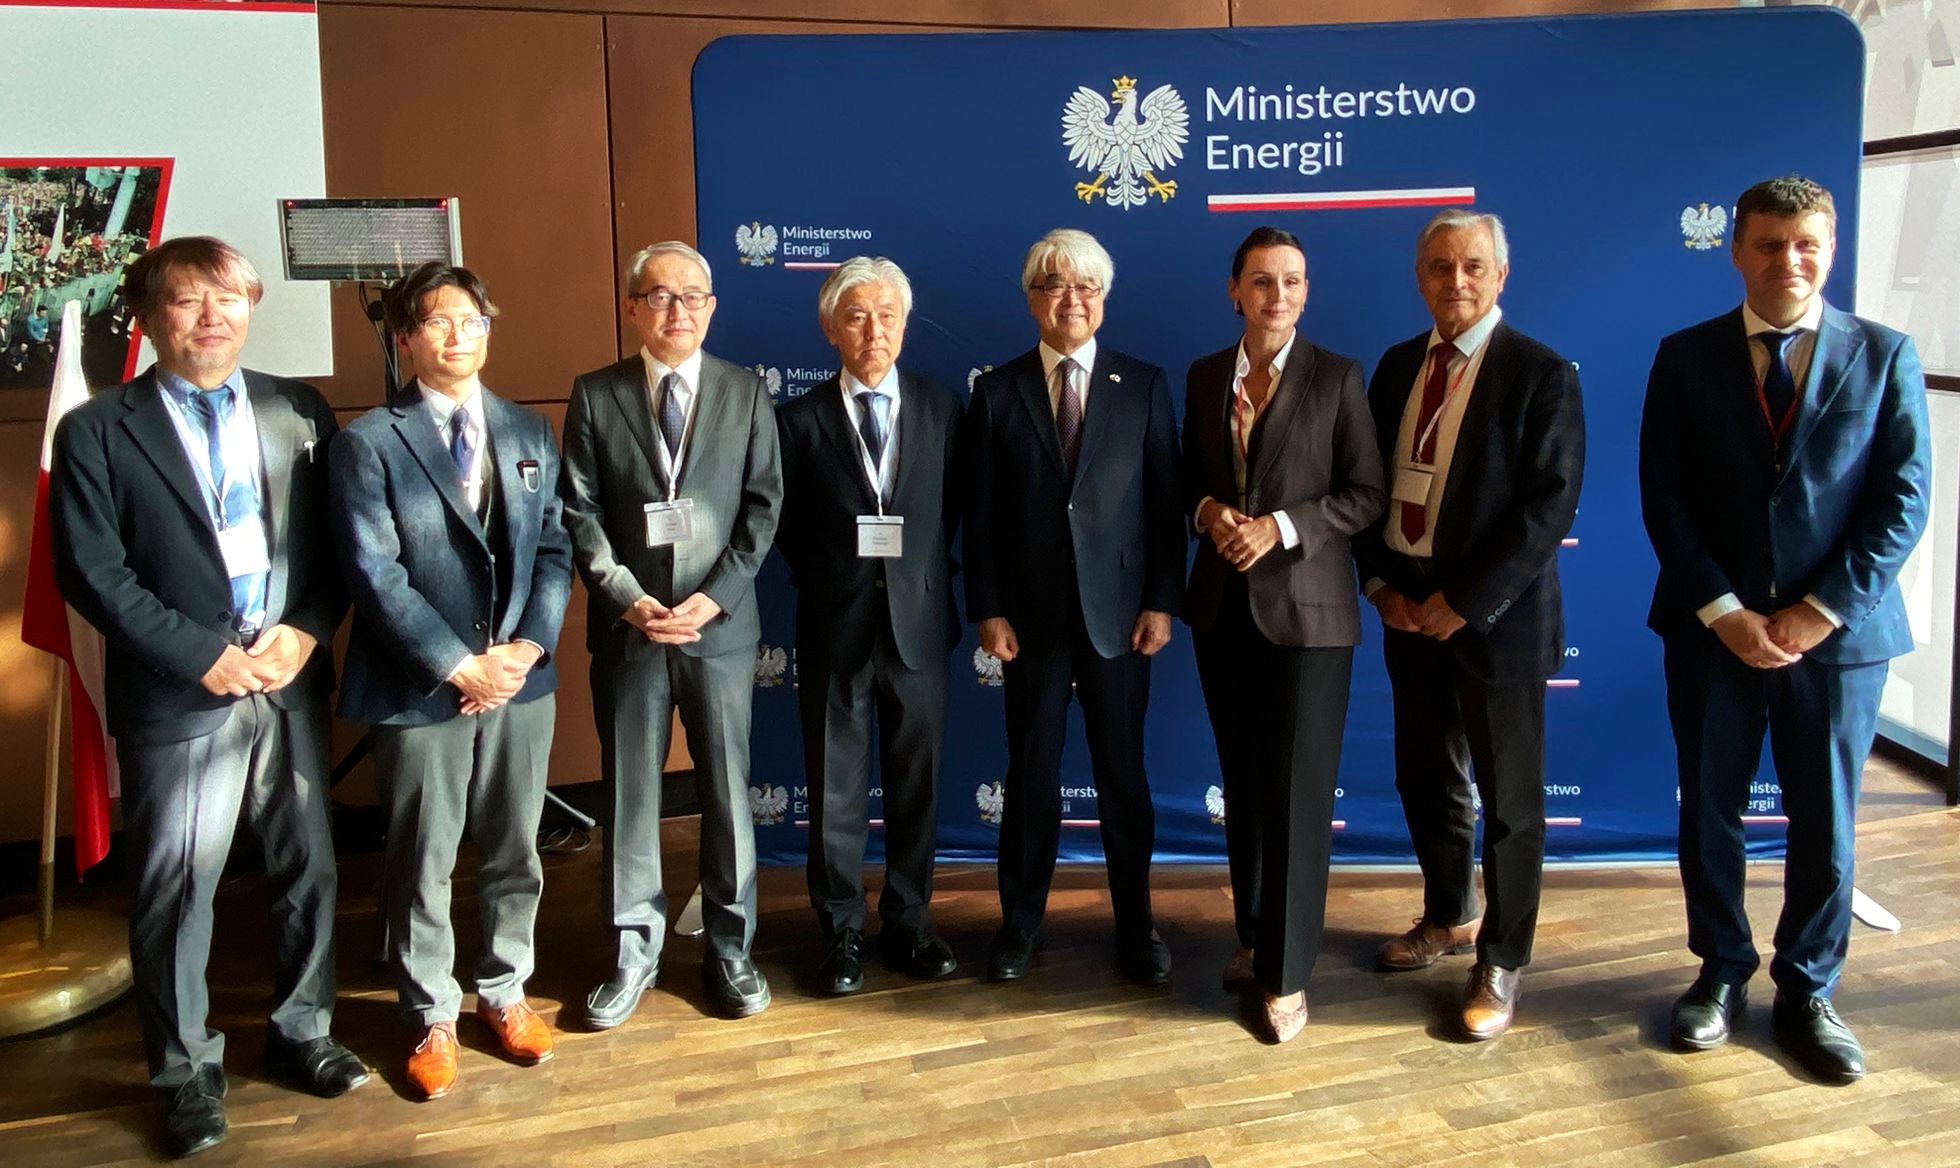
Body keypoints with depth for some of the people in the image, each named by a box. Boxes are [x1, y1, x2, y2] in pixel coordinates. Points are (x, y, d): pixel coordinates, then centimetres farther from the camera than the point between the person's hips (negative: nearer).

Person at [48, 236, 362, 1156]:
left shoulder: (300, 411, 7)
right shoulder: (97, 431, -2)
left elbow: (335, 541, 6)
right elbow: (91, 571, -8)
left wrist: (306, 631, -9)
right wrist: (203, 655, -14)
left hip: (291, 683, 3)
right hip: (177, 697, -3)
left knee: (309, 869, 12)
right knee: (174, 890, 6)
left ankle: (301, 1031, 31)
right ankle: (187, 1069, 23)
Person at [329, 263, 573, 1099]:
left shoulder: (528, 431, 9)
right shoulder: (369, 441, -5)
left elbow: (555, 552, 6)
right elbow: (376, 575, -12)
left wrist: (526, 647, -9)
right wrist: (463, 667, -16)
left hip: (521, 678, 4)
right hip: (419, 687, -4)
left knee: (514, 852, 14)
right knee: (421, 865, 9)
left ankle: (504, 991, 33)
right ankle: (432, 1017, 26)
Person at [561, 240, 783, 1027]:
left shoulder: (745, 392, 4)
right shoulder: (595, 395, 3)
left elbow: (764, 504, 0)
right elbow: (580, 511, 0)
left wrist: (714, 597, -11)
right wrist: (628, 598, -12)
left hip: (721, 625, 0)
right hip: (626, 628, 0)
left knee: (728, 789, 7)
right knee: (629, 791, 8)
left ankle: (730, 947, 21)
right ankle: (634, 951, 22)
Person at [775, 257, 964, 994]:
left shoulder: (940, 409, 3)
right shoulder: (800, 420, -2)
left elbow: (952, 510, 8)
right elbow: (787, 526, 5)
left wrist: (925, 576, 0)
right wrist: (827, 581, 1)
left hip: (919, 624, 2)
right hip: (835, 629, -1)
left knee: (916, 785, 11)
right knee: (836, 791, 7)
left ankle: (908, 923, 26)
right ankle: (842, 932, 21)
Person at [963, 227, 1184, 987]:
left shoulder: (1143, 385, 3)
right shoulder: (996, 392, 3)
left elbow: (1164, 503, 1)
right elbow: (980, 515, 1)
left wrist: (1163, 602, -5)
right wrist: (988, 610, -5)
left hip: (1117, 611, 0)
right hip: (1031, 613, 0)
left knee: (1124, 773, 9)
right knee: (1031, 773, 9)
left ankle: (1135, 925, 23)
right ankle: (1021, 921, 24)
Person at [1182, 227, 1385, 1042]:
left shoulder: (1338, 376, -4)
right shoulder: (1204, 376, 8)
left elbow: (1367, 494, -6)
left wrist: (1282, 526, -19)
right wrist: (1207, 510, -7)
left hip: (1305, 606, -4)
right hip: (1221, 603, 4)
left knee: (1296, 789, -1)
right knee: (1243, 783, 14)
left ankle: (1287, 971, 11)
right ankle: (1254, 937, 30)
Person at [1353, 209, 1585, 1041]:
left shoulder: (1542, 374, -10)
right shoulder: (1397, 366, 8)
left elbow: (1550, 506, -15)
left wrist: (1463, 603, -18)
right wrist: (1380, 583, -3)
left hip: (1495, 617, -5)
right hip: (1408, 610, 6)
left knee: (1509, 800, 6)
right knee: (1426, 781, 17)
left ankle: (1500, 963, 21)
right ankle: (1448, 918, 38)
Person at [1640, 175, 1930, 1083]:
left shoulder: (1884, 356, 1)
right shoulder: (1686, 357, 2)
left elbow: (1903, 501, -4)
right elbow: (1662, 498, -2)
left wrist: (1821, 610, -12)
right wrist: (1722, 610, -11)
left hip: (1838, 628, 0)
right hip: (1712, 626, 1)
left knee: (1825, 821, 9)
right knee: (1709, 811, 9)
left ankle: (1807, 991, 26)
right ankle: (1722, 972, 29)